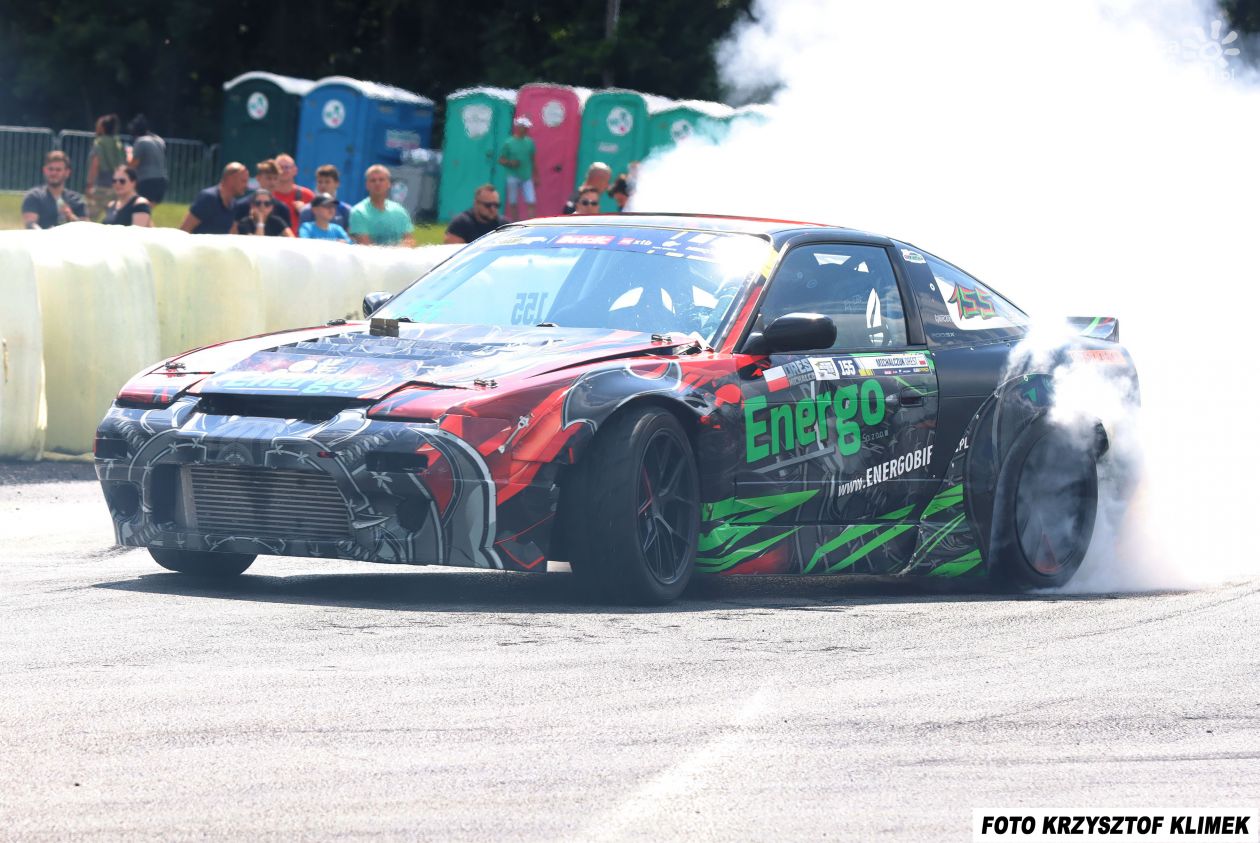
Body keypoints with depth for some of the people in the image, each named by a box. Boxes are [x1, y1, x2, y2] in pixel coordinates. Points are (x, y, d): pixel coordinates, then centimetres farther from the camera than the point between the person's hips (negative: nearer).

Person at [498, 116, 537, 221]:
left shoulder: (529, 142, 6)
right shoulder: (509, 143, -4)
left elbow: (532, 160, 13)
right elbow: (501, 160, 1)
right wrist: (510, 163, -19)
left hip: (527, 177, 2)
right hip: (513, 177, -2)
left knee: (531, 202, -8)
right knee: (513, 204, 5)